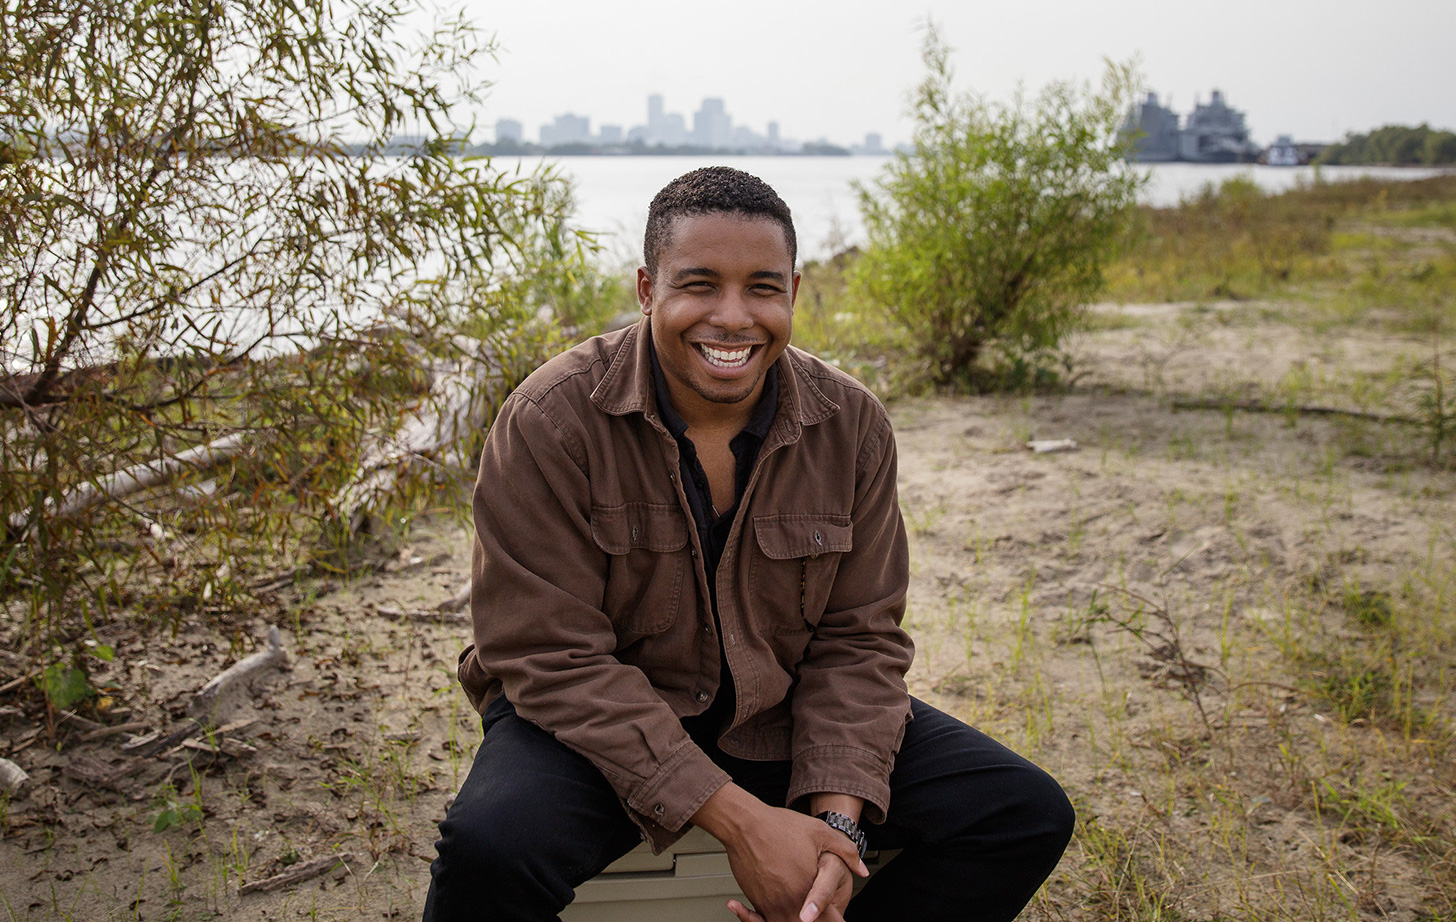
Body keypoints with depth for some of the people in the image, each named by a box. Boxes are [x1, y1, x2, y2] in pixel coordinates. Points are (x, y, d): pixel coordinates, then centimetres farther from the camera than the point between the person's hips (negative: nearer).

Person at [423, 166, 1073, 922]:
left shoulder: (852, 427, -6)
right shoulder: (548, 422, -17)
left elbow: (858, 638, -2)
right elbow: (554, 657, -20)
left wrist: (837, 817, -18)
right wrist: (739, 820, -25)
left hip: (780, 718, 4)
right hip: (593, 723, -3)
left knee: (1027, 816, -7)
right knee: (489, 847, -36)